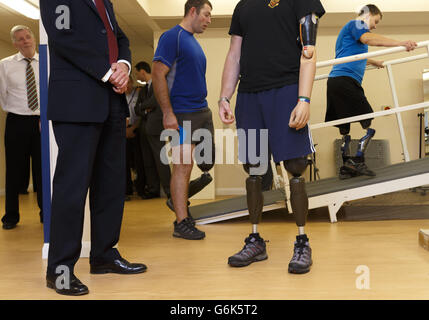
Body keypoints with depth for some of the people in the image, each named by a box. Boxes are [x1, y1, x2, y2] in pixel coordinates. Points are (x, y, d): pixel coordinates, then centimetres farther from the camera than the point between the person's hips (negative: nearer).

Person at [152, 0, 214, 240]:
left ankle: (179, 197, 31)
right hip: (182, 115, -9)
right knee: (183, 166, -7)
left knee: (206, 162, 11)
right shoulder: (172, 37, -9)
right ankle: (182, 223, -1)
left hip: (202, 112, 9)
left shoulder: (194, 41, 18)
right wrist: (168, 113, -21)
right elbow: (158, 75, -16)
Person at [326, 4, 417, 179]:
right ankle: (358, 162, -12)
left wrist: (375, 63, 64)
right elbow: (367, 38, -19)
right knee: (368, 124, -8)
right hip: (346, 79, -10)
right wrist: (400, 43, -28)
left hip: (335, 81, 10)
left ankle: (346, 167, 9)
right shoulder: (356, 24, 4)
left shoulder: (349, 29, 35)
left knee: (344, 131, 8)